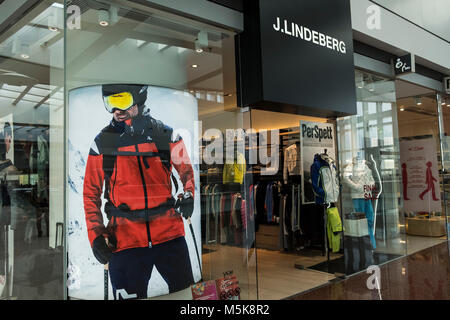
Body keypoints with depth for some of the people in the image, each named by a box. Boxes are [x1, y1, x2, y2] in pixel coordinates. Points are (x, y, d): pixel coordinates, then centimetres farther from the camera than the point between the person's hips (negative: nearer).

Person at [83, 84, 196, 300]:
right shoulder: (102, 143, 2)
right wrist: (95, 235, 0)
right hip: (125, 240, 0)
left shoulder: (165, 135, 1)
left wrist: (188, 194, -3)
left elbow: (186, 169, 17)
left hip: (169, 234, 1)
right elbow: (91, 192, 9)